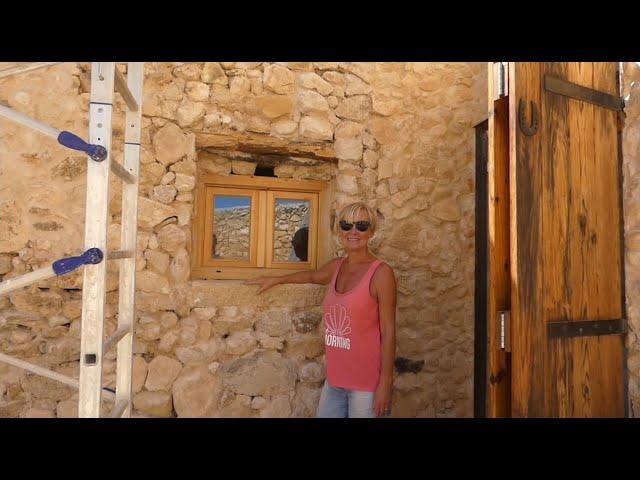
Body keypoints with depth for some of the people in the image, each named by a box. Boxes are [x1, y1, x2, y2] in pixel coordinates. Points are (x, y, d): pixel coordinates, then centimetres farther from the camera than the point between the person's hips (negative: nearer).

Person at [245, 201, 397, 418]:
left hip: (368, 384, -5)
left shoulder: (381, 272, -12)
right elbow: (313, 276, 27)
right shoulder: (336, 266, 5)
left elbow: (388, 332, -12)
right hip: (334, 380, 6)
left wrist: (385, 384, -13)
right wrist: (275, 280, 33)